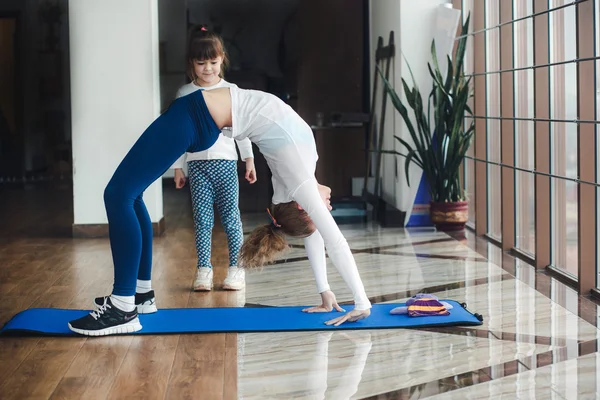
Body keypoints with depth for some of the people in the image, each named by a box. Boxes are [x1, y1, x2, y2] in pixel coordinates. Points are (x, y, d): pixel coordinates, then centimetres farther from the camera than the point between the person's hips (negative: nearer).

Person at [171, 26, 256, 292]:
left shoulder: (230, 91, 5)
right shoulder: (185, 94, 5)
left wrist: (249, 159, 4)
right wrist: (177, 167, 6)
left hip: (226, 161, 0)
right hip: (197, 163, 0)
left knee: (231, 217, 1)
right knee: (202, 219, 0)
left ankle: (236, 268, 8)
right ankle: (204, 270, 6)